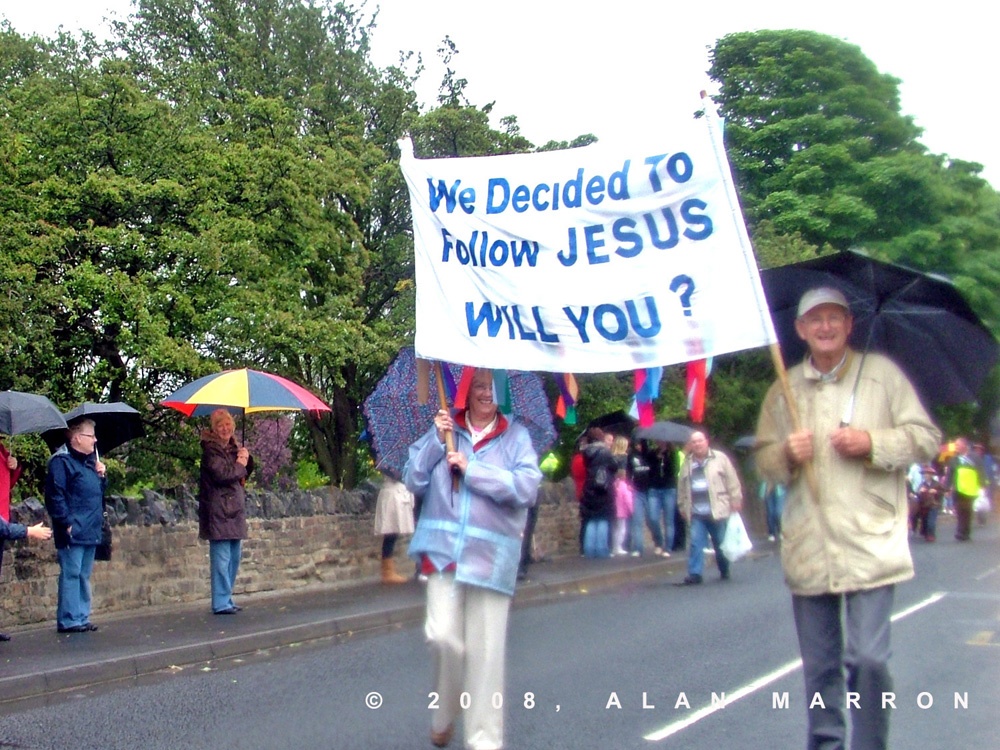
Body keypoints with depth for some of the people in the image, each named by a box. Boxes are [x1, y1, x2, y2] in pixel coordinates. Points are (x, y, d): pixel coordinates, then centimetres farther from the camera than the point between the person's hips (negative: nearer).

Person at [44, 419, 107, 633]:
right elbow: (55, 495, -17)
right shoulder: (62, 462, -10)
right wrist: (67, 523, -19)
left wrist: (102, 476, 8)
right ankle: (68, 620, -3)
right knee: (71, 574, -7)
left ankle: (82, 617, 17)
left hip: (90, 532, 9)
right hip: (73, 533, -9)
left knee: (84, 576, 12)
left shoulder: (89, 461, 19)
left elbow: (99, 490, 29)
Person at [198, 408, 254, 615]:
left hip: (235, 508, 9)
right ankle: (221, 603, -6)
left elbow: (246, 472, 21)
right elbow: (221, 473, -20)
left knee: (234, 557, 13)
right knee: (222, 558, -9)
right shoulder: (211, 449, -8)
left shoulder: (232, 447, 18)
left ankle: (226, 598, 21)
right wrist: (239, 465, -5)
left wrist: (246, 458, 2)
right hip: (219, 509, -9)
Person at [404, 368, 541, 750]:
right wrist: (436, 439, -7)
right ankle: (443, 715, 20)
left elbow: (527, 489, -11)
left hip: (492, 554, -1)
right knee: (443, 636, -7)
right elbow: (413, 481, 4)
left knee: (485, 650, 0)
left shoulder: (516, 436, 3)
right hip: (444, 547, 1)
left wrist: (472, 468, -13)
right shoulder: (445, 429, 9)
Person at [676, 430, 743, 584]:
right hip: (696, 513, 2)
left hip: (718, 511, -2)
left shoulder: (719, 458, 1)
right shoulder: (687, 464, 11)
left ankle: (725, 571, 26)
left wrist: (735, 501, -4)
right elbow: (682, 488, 16)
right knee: (696, 543, -6)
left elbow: (732, 480, 0)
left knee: (721, 543, 8)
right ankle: (694, 573, -5)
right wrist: (683, 507, 15)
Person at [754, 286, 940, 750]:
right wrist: (786, 455, -8)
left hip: (870, 545, -3)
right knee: (819, 665, 11)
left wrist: (872, 443, -13)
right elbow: (763, 460, 14)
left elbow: (925, 437, 2)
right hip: (808, 550, 3)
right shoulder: (784, 389, 11)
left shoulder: (881, 373, 4)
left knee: (868, 658, -11)